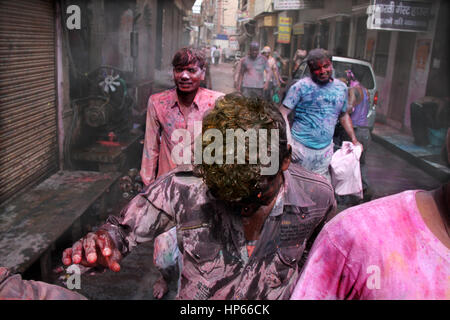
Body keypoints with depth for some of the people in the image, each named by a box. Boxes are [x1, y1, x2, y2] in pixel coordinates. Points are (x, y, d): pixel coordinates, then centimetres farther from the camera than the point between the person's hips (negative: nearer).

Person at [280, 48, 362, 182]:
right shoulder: (301, 86, -6)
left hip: (326, 150, 5)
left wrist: (354, 140, 17)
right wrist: (288, 141, -20)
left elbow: (344, 116, 23)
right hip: (301, 148, -4)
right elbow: (283, 113, -9)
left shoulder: (341, 87, 11)